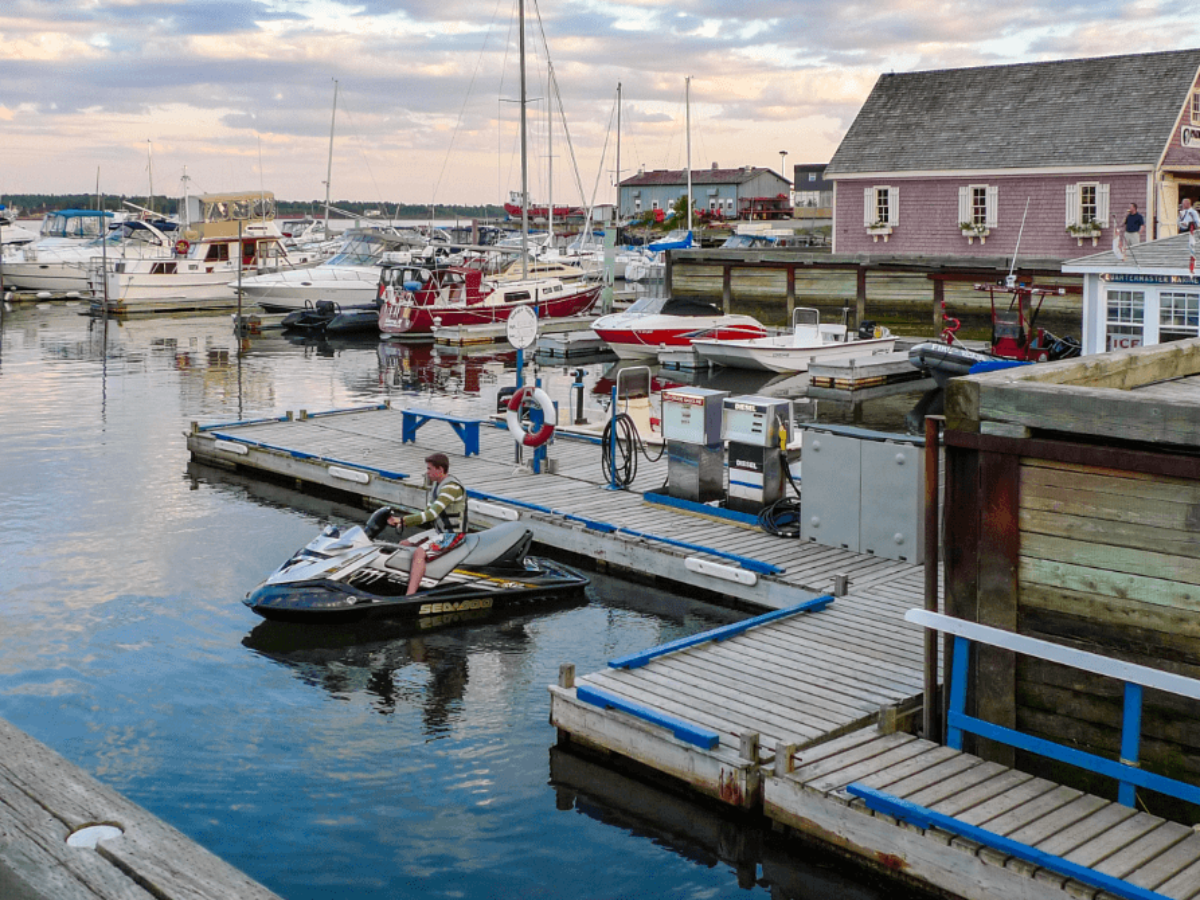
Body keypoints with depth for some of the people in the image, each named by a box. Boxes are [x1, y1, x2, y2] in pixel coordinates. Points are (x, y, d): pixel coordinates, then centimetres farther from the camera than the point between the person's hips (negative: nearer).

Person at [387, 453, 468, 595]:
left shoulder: (451, 487, -21)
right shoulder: (437, 484, 11)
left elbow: (431, 514, -30)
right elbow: (429, 511, 18)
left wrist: (402, 520, -31)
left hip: (452, 534, -11)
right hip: (439, 531, 11)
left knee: (419, 553, -31)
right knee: (403, 545, 11)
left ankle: (409, 596, -38)